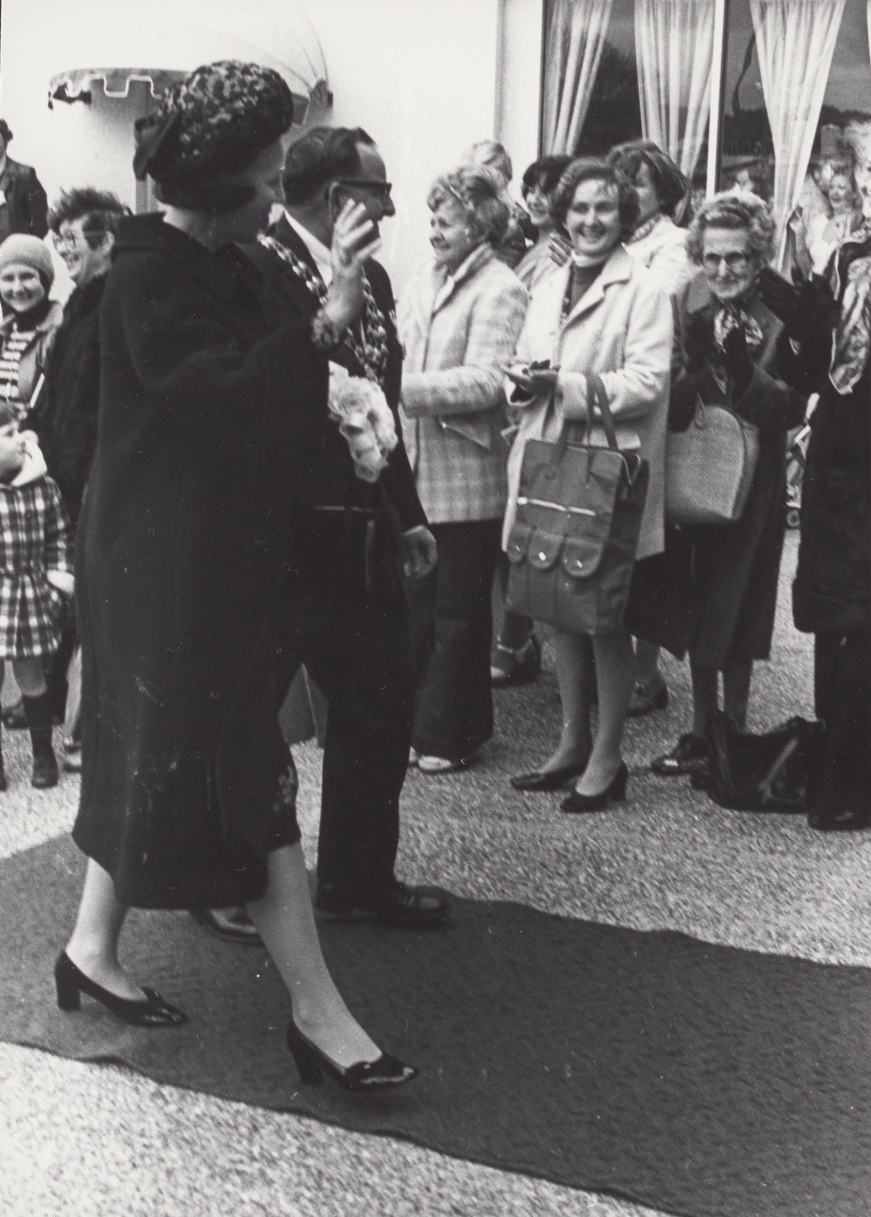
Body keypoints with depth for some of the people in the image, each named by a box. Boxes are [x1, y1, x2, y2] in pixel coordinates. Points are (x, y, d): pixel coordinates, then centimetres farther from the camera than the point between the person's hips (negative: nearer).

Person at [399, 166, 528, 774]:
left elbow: (483, 382, -20)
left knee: (458, 612, 6)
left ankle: (449, 734, 19)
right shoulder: (423, 279, 11)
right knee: (416, 604, 15)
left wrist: (403, 390, -23)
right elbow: (399, 350, 13)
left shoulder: (500, 290, -12)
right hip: (416, 470, 7)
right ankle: (419, 718, 28)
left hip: (466, 478, -7)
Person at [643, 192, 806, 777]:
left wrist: (744, 368, -27)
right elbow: (669, 408, -4)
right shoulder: (689, 306, 0)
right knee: (693, 608, 11)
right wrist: (691, 360, -21)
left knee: (733, 614, 4)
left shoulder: (782, 317, -9)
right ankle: (703, 729, 26)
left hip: (750, 484, -3)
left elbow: (792, 409, -14)